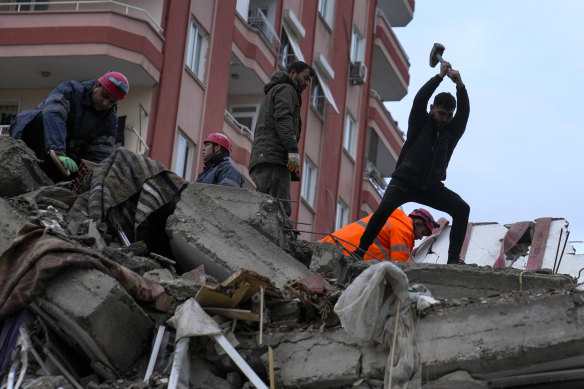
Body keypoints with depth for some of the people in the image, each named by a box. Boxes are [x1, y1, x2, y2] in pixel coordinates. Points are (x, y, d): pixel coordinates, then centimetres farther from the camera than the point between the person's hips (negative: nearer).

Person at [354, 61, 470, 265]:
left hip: (431, 187, 3)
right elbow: (419, 100, -16)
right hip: (404, 181, -3)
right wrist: (440, 76, -19)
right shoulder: (420, 123, 0)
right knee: (386, 206, -30)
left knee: (462, 208, -17)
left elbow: (464, 112, -11)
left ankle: (454, 258, -14)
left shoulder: (452, 131, 5)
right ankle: (361, 249, -17)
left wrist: (460, 85, -25)